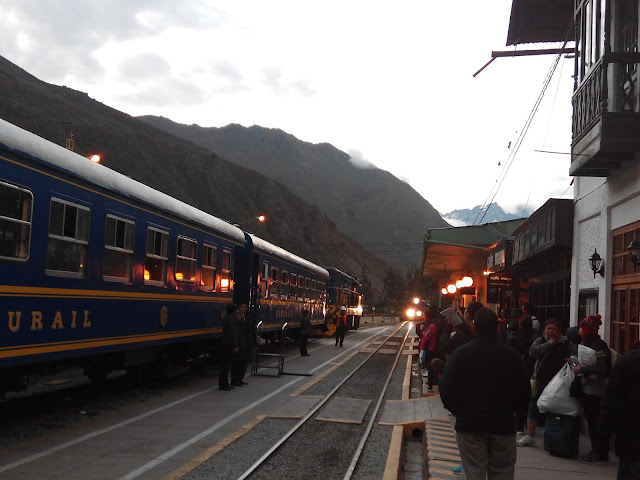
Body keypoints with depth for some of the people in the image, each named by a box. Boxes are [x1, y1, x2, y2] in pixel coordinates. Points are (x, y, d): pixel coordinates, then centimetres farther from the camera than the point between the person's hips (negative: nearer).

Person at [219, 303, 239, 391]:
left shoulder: (226, 318, 16)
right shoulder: (231, 319, -16)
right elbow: (232, 333, -20)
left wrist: (237, 319, 15)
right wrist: (235, 346, -19)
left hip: (226, 344, 10)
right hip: (229, 344, -10)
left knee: (225, 364, 14)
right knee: (226, 364, -6)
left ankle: (223, 383, 20)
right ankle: (223, 384, -3)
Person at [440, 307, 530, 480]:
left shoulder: (461, 354, -7)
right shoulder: (512, 355, -1)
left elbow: (446, 390, -6)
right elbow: (524, 392, 6)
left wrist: (459, 412, 10)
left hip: (469, 425, -2)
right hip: (503, 425, 2)